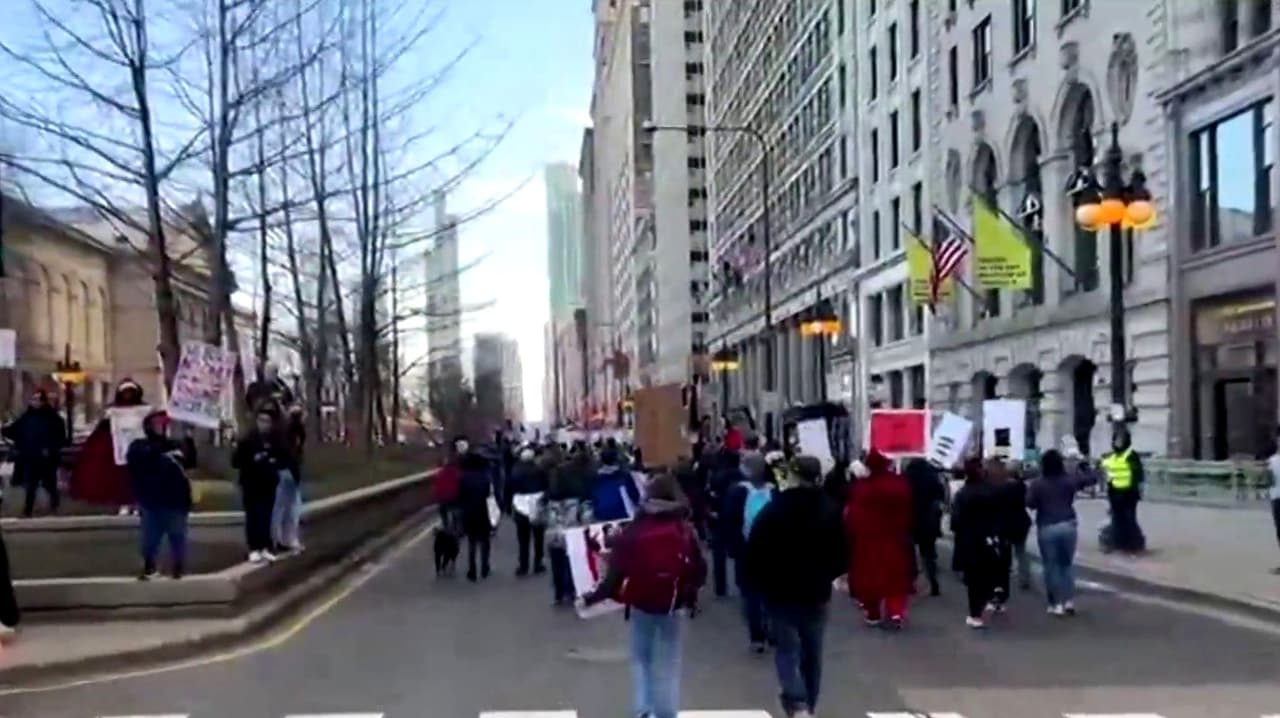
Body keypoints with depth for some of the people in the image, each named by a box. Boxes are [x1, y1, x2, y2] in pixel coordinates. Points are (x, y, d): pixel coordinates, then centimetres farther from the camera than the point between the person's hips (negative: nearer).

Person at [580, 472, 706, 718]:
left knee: (641, 659, 17)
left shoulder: (634, 531, -10)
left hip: (641, 604, 0)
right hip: (674, 605, 0)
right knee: (669, 664, 10)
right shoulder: (685, 530, -6)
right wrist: (690, 593, 17)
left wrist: (592, 597, 3)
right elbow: (699, 570, -2)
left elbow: (616, 573, -9)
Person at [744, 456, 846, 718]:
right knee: (812, 652, 15)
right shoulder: (831, 511, 0)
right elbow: (842, 555, 4)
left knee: (787, 650, 0)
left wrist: (759, 583, 5)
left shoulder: (773, 509, -10)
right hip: (816, 593, 3)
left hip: (780, 591, -3)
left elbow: (755, 552, -10)